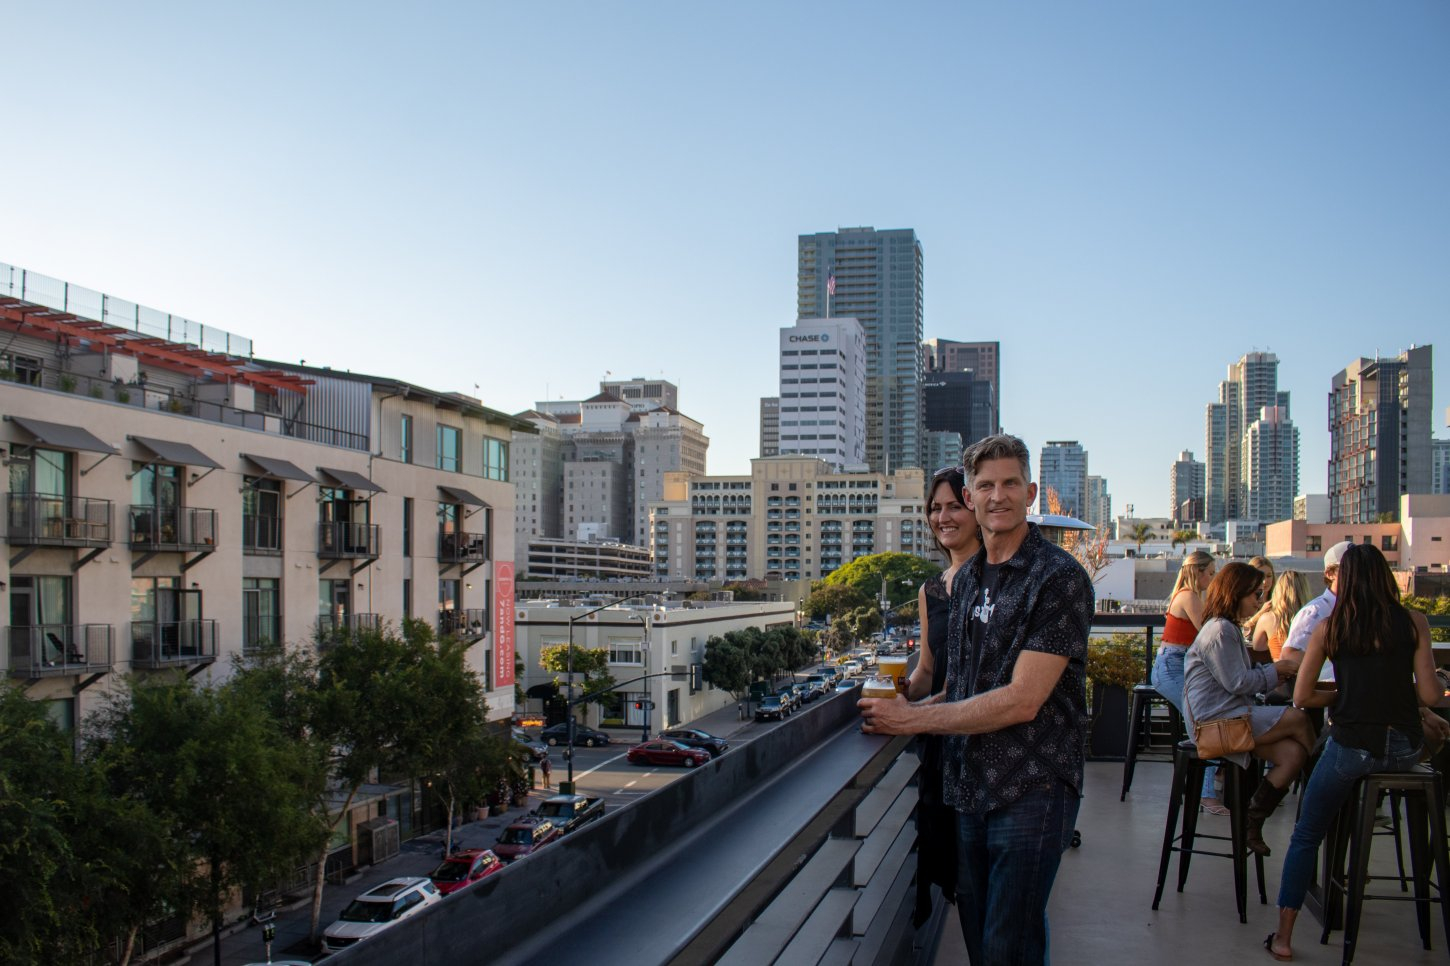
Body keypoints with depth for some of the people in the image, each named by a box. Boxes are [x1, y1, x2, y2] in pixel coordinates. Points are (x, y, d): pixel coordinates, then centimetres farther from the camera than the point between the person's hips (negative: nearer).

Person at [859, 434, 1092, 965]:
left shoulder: (1059, 578, -15)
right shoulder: (967, 578, 11)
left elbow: (1021, 700, -20)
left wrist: (913, 718, -15)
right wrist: (912, 707, 1)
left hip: (1030, 788, -7)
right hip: (969, 784, 7)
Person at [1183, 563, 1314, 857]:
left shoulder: (1229, 628, 21)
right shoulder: (1220, 630, -13)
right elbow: (1237, 682, -16)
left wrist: (1272, 671, 8)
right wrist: (1274, 671, -2)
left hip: (1227, 717, 10)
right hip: (1216, 720, -10)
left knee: (1293, 753, -10)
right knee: (1298, 719, -17)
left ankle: (1252, 822, -5)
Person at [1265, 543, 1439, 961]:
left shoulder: (1329, 628, -2)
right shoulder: (1414, 622, -1)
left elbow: (1302, 697, -3)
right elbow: (1429, 695, -3)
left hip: (1353, 746, -2)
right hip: (1405, 748, 2)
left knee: (1305, 837, 12)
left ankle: (1284, 935, 7)